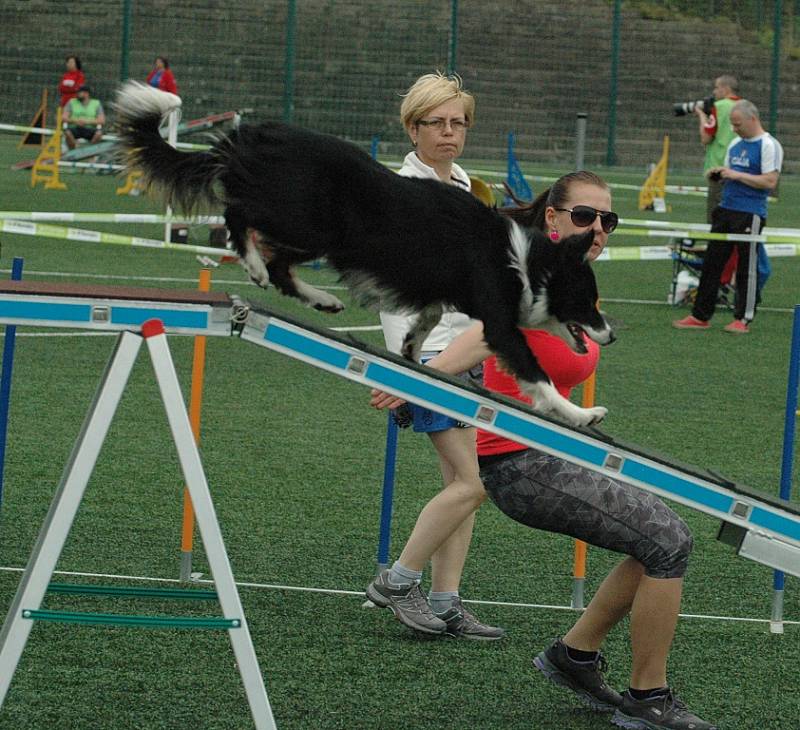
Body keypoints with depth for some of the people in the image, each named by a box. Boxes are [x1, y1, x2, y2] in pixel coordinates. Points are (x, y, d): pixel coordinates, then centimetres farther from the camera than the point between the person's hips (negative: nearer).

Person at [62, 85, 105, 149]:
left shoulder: (96, 104, 8)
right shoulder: (72, 102, 9)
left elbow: (102, 121, -2)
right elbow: (63, 118, 1)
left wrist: (87, 122, -16)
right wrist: (75, 121, -19)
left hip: (89, 129, 0)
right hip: (74, 128, 0)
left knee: (98, 133, -33)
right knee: (67, 132, -35)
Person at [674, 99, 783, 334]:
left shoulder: (769, 145, -9)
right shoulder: (736, 143, 16)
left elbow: (770, 181, -17)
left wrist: (736, 175, -16)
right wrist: (718, 173, 3)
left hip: (750, 215, -8)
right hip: (726, 209, 8)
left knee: (746, 267, -1)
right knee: (712, 263, 6)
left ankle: (743, 319, 6)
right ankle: (701, 316, 10)